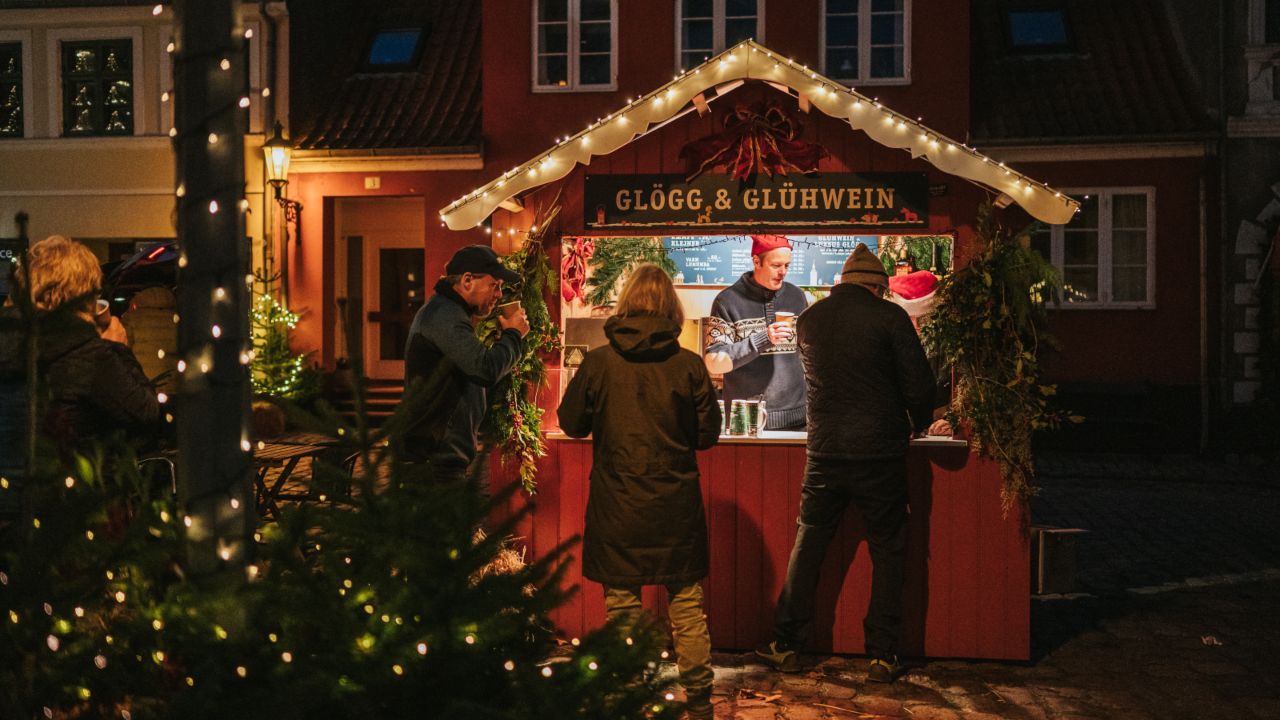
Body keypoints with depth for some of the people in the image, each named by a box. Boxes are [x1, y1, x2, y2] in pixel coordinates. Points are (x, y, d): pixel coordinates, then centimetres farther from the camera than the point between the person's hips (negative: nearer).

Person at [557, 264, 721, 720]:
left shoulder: (599, 362, -7)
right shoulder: (688, 365, -7)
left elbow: (571, 422, 3)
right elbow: (708, 434, 0)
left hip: (617, 507, 0)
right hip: (676, 506, 0)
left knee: (622, 604, 10)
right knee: (687, 604, 10)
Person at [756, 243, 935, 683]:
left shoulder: (809, 320, 6)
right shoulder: (889, 317, -7)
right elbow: (919, 386, -8)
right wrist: (917, 425, 11)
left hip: (824, 453, 3)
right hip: (880, 453, -3)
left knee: (808, 545, 13)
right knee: (887, 551, 8)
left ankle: (785, 645, 18)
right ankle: (882, 656, 11)